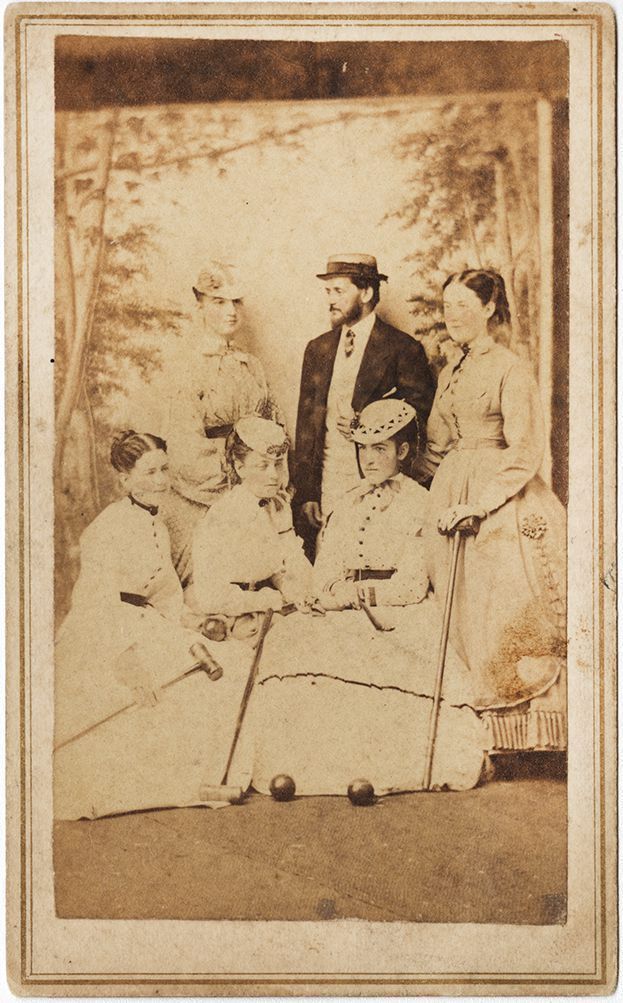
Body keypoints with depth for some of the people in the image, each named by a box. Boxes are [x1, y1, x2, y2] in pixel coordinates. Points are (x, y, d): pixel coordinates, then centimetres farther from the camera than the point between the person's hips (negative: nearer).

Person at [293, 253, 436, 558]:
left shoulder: (403, 349, -1)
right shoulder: (317, 349, 13)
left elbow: (422, 418, 0)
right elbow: (306, 423, 11)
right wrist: (305, 494, 4)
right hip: (324, 485, 4)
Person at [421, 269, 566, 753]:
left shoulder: (512, 370, -6)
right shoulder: (450, 375, 16)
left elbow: (524, 451, -12)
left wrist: (480, 504, -19)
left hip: (504, 507, -7)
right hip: (453, 502, 7)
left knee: (513, 619, -7)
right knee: (471, 620, 4)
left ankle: (535, 735, 3)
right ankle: (502, 739, 10)